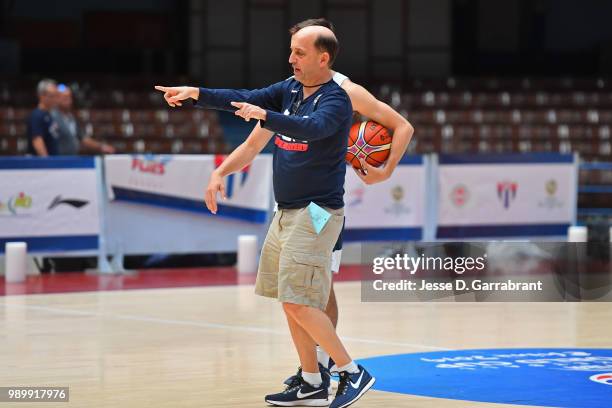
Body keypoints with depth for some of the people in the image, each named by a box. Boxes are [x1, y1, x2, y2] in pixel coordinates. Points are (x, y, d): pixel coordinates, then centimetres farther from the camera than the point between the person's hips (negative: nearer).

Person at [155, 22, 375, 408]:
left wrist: (264, 115, -47)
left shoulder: (335, 99, -15)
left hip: (317, 213, -9)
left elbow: (312, 128, -35)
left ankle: (353, 373, -3)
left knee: (299, 303, -14)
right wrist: (195, 93, -3)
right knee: (291, 302, 10)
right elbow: (245, 100, 7)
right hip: (287, 213, 9)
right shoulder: (290, 89, 9)